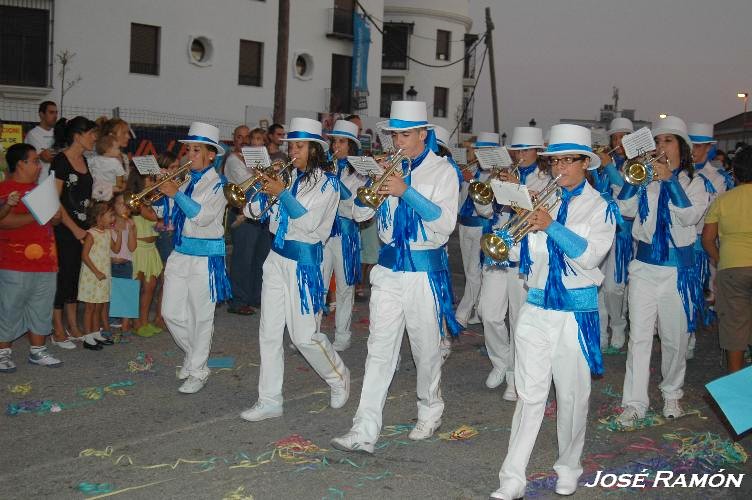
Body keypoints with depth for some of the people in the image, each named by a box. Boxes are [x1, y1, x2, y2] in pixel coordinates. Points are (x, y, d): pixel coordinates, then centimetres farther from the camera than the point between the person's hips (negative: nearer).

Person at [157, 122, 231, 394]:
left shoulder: (218, 184, -7)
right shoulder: (185, 181, 10)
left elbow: (203, 216, -22)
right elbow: (172, 217, 12)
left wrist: (176, 193, -22)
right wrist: (162, 192, -3)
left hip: (205, 256, -6)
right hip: (180, 253, 6)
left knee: (201, 316, 2)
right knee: (171, 312, 9)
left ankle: (198, 371, 14)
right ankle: (192, 353, 32)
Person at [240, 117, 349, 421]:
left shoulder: (327, 183, -6)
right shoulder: (288, 178, 8)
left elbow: (309, 222, -20)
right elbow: (252, 211, 7)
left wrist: (281, 193, -19)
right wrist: (263, 188, -9)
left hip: (303, 260, -6)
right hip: (276, 257, 6)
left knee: (303, 335, -2)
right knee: (269, 331, 5)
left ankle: (338, 378, 25)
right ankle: (269, 400, 13)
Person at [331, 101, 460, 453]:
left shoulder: (442, 171, -5)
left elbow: (445, 223, -17)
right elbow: (360, 213, 7)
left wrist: (406, 191, -26)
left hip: (425, 270, -3)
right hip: (388, 268, 3)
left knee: (426, 349, 9)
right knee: (379, 350, -1)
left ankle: (430, 412, 33)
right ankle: (365, 431, -1)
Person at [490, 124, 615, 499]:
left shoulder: (599, 207, 0)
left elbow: (590, 255, -15)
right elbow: (516, 252, 5)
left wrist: (551, 226, -23)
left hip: (576, 310, -2)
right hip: (536, 308, 2)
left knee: (572, 395, 9)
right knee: (530, 395, 2)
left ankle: (568, 469, 28)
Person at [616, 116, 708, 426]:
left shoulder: (693, 182, 3)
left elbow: (691, 216, -15)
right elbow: (625, 209, -7)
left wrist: (669, 180, -19)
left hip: (677, 269, -1)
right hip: (644, 267, 1)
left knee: (674, 338, 9)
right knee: (639, 336, -3)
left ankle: (671, 394, 29)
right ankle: (635, 403, 1)